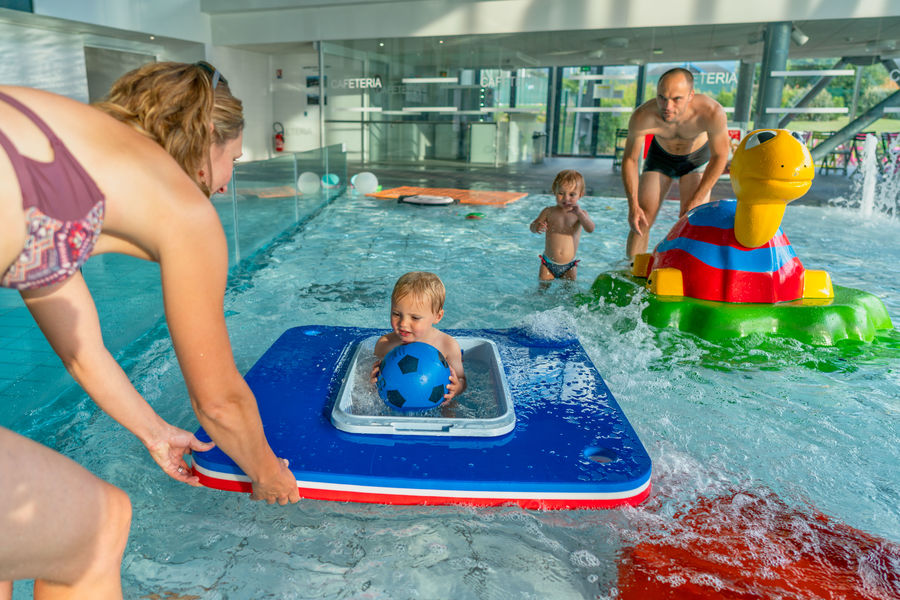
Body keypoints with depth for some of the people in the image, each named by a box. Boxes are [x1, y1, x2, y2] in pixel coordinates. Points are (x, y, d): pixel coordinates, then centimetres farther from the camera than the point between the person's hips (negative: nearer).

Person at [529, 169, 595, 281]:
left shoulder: (581, 214, -3)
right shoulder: (549, 212, -2)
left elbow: (590, 229, -18)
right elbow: (533, 225, 0)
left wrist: (579, 213, -33)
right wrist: (537, 227, -26)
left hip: (569, 266, 0)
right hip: (548, 263, 0)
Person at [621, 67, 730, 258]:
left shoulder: (712, 113, -37)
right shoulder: (642, 116, -35)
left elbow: (719, 157, -20)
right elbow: (630, 159, -19)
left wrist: (694, 202, -21)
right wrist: (633, 205, -25)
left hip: (697, 157, -1)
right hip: (660, 156, 1)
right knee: (641, 222, -5)